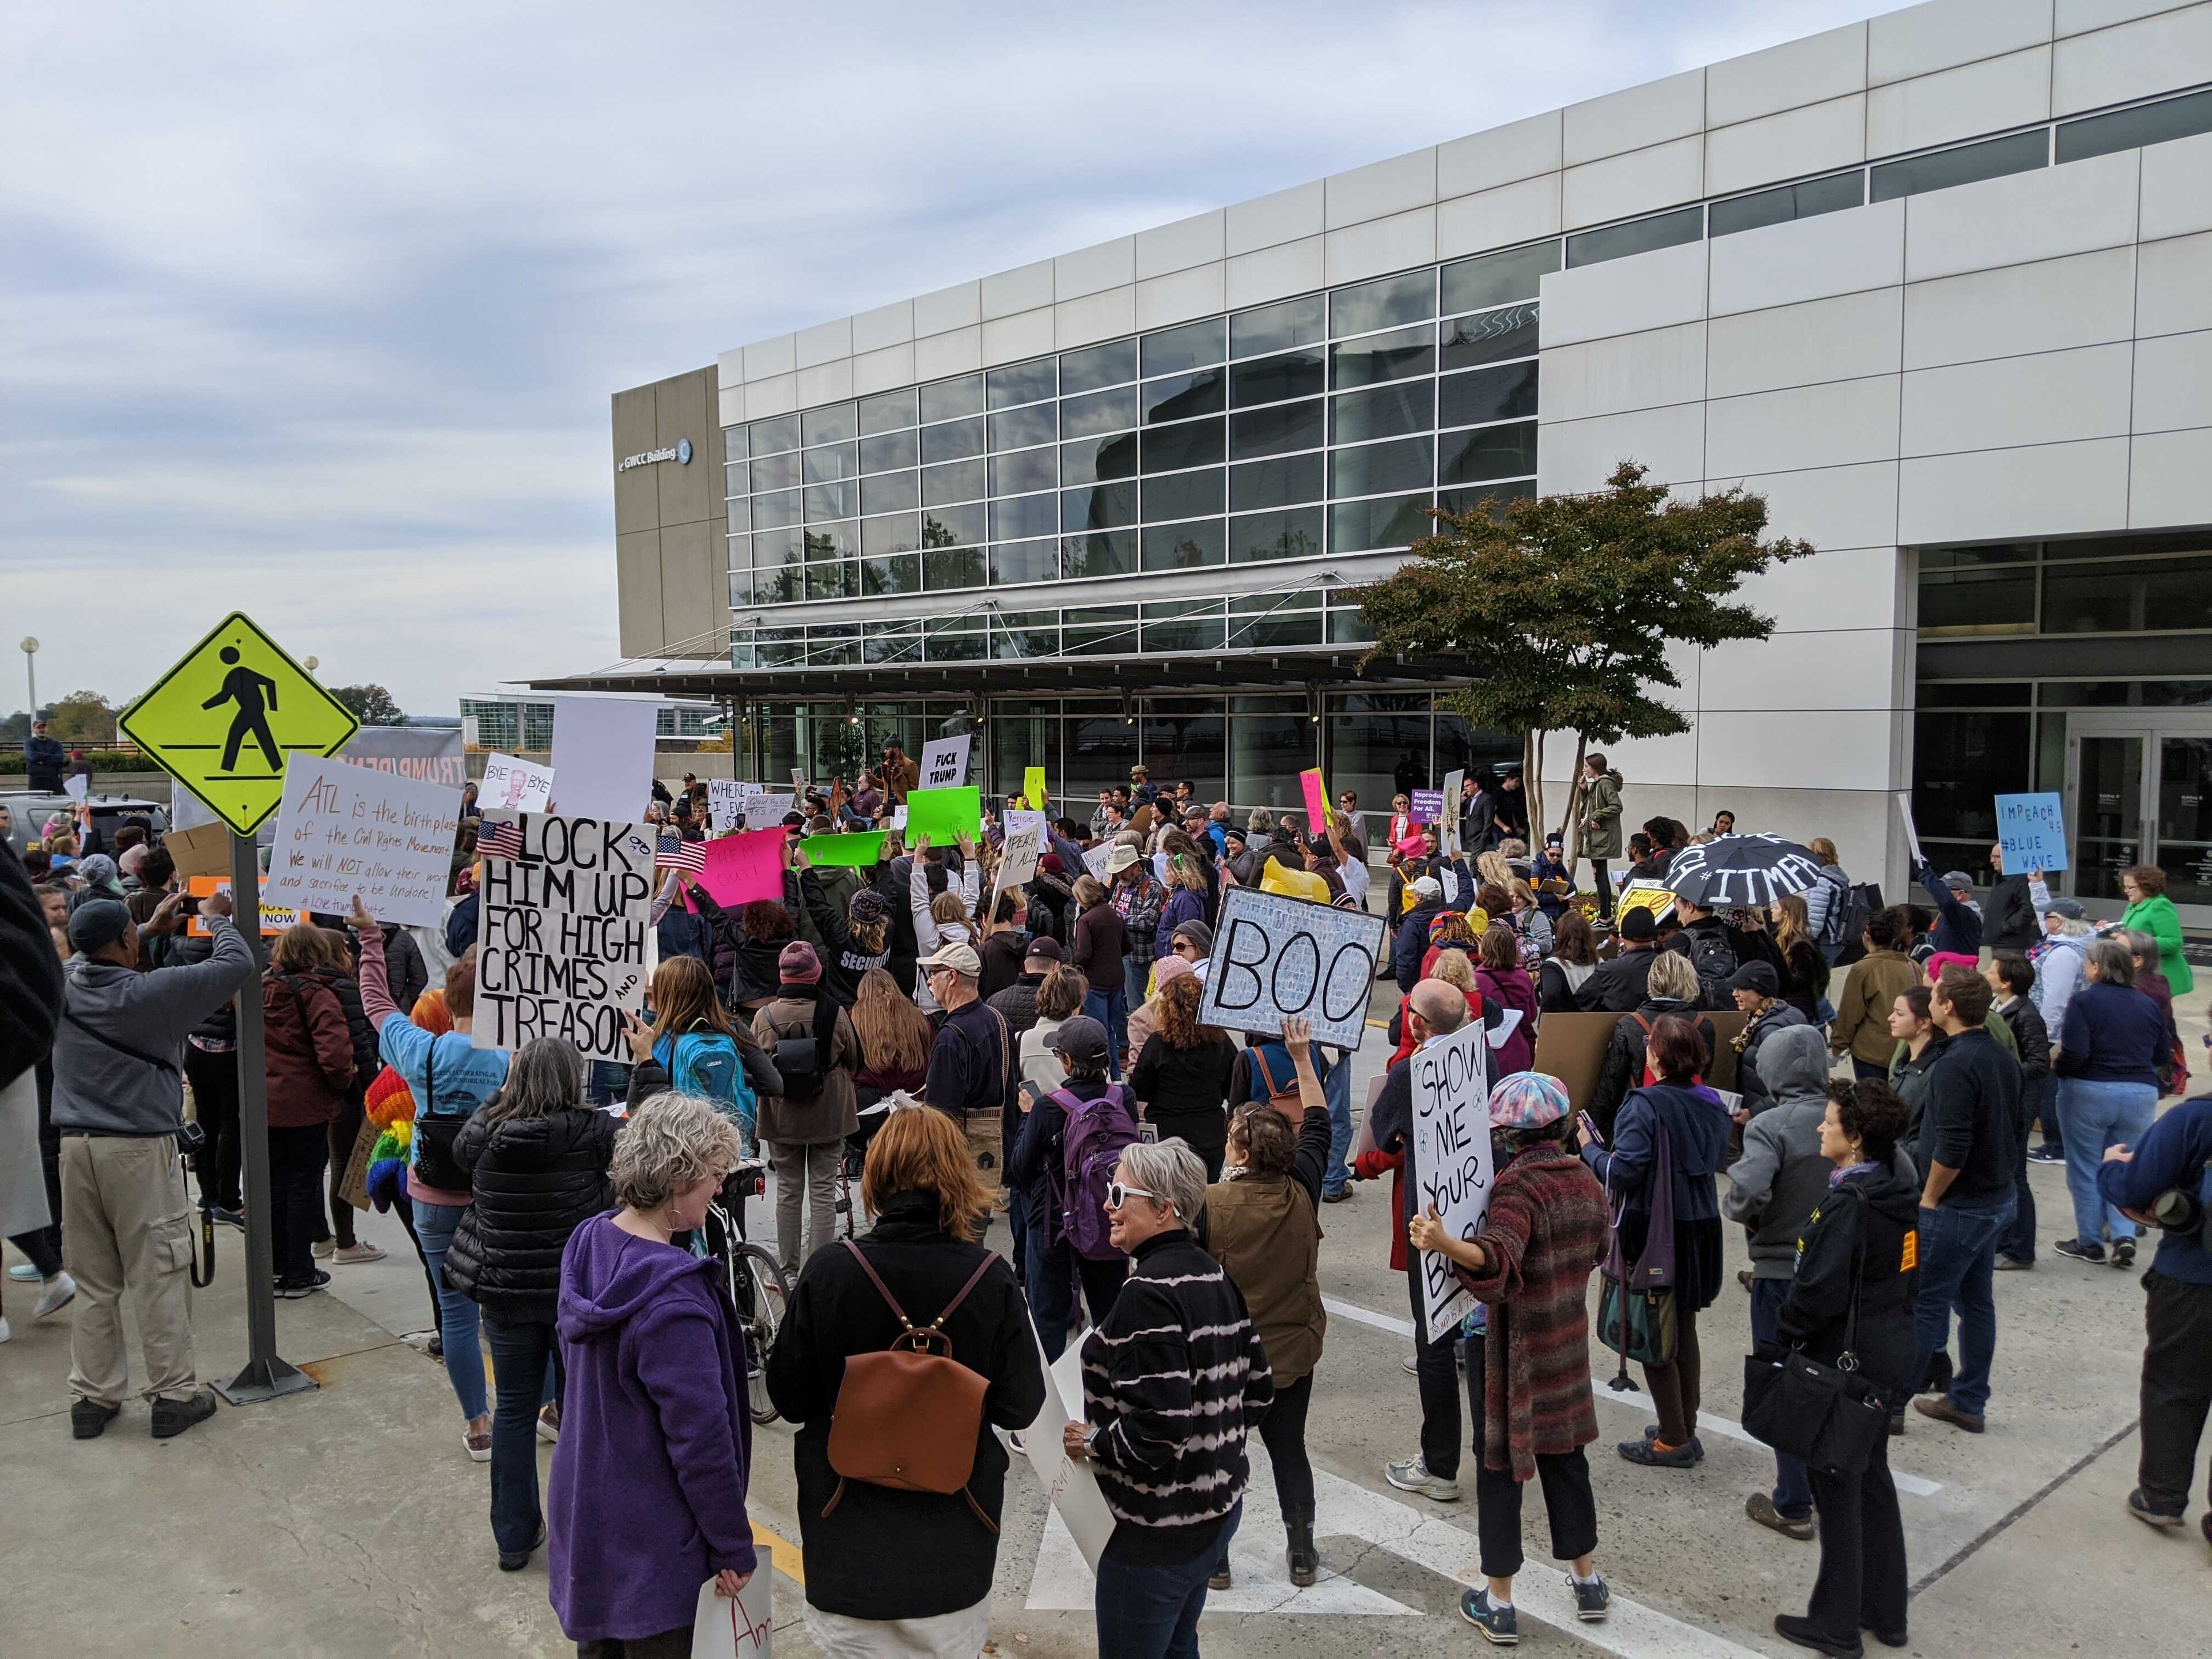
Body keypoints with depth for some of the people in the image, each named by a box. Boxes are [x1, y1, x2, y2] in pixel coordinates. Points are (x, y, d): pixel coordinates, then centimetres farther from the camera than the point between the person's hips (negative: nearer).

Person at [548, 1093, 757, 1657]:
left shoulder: (589, 1244, -3)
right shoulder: (672, 1297, -30)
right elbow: (701, 1437, -25)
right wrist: (735, 1549, -13)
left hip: (584, 1516, 8)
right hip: (651, 1543, -8)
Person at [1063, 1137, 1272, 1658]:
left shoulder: (1149, 1292, -24)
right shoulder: (1214, 1276, 4)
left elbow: (1160, 1427, -29)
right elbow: (1258, 1389, 10)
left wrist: (1093, 1443, -14)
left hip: (1158, 1532, -9)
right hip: (1218, 1510, 9)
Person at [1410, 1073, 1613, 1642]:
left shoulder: (1516, 1185, -22)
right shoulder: (1585, 1180, 1)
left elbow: (1500, 1258, -40)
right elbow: (1595, 1252, 18)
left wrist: (1445, 1244, -57)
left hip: (1508, 1344, -7)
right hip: (1567, 1342, 7)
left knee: (1499, 1464, 5)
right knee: (1564, 1455, 21)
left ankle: (1498, 1602, 15)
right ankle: (1587, 1580, 32)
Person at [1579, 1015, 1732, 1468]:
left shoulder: (1644, 1106, -20)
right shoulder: (1712, 1104, 2)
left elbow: (1623, 1173, -23)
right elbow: (1718, 1160, 13)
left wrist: (1590, 1148, -6)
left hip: (1653, 1232, -7)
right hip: (1701, 1227, 7)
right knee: (1684, 1329, 19)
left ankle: (1674, 1441, 12)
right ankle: (1686, 1430, 29)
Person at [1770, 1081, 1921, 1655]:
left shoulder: (1847, 1204, -23)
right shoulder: (1899, 1195, 4)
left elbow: (1818, 1291, -24)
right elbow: (1912, 1274, 13)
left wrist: (1780, 1345, -12)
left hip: (1846, 1360, -9)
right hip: (1892, 1354, 9)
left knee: (1838, 1489, 4)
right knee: (1873, 1478, 20)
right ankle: (1886, 1613, 30)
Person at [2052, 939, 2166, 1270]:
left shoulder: (2084, 1001, -11)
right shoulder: (2148, 1005, 6)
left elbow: (2074, 1053, -19)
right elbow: (2162, 1056, 13)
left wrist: (2055, 1064, -1)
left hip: (2090, 1093, -4)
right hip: (2141, 1094, 4)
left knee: (2086, 1169, 9)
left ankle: (2090, 1243, 15)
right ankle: (2125, 1235, 2)